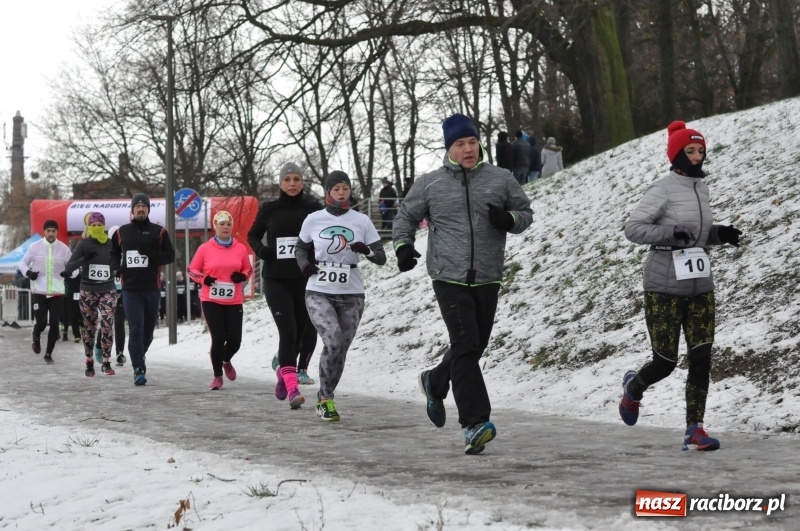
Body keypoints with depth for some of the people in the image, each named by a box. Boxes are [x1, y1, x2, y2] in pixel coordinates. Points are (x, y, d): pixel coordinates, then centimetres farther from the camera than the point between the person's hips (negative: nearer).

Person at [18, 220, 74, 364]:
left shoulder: (63, 248, -1)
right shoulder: (35, 246, -3)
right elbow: (23, 262, 8)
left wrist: (70, 272, -15)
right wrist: (27, 272, -13)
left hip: (57, 292, 1)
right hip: (38, 291, -1)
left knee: (54, 324, 1)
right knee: (41, 322, -9)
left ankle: (48, 353, 17)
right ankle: (36, 336, 28)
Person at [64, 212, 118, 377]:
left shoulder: (111, 244, 0)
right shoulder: (84, 245, -3)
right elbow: (68, 267, -9)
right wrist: (83, 260, -25)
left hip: (108, 291, 0)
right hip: (88, 291, 0)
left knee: (107, 326, -12)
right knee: (89, 327, 6)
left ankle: (106, 363, -6)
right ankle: (89, 363, 17)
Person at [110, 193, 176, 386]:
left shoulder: (159, 232, 4)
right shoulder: (121, 232, 9)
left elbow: (170, 255, 2)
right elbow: (114, 253, 22)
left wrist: (151, 254, -16)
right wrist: (116, 267, 1)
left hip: (152, 288, 1)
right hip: (130, 289, -1)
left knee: (148, 329, 11)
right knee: (135, 329, -11)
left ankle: (139, 355, 38)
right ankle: (139, 369, -11)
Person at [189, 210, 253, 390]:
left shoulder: (240, 248, 3)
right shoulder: (205, 249, -1)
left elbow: (248, 269, 16)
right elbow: (191, 270, 7)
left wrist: (242, 276, -6)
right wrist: (203, 279, -12)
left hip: (234, 302, 2)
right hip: (211, 301, -2)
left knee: (235, 340, -1)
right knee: (218, 338, -5)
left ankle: (226, 361, 35)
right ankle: (217, 376, 13)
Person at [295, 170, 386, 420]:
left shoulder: (361, 221, 1)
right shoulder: (314, 220, 1)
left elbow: (381, 258, 2)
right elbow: (300, 248, 16)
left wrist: (367, 250, -19)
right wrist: (305, 265, -5)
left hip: (351, 296, 2)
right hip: (319, 293, -2)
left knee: (340, 350, 5)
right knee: (333, 342, -21)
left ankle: (325, 399, 26)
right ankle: (326, 398, -4)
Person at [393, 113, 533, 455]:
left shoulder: (500, 179, 7)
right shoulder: (430, 184, 5)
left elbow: (526, 213, 14)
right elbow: (407, 217, 17)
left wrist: (509, 219, -8)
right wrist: (403, 246, -1)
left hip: (487, 279, 3)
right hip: (449, 277, -3)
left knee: (474, 346, 12)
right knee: (465, 344, -14)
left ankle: (435, 382, 43)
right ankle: (475, 423, -17)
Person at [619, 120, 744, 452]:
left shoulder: (701, 188, 11)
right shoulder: (662, 189, -11)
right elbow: (633, 228, -14)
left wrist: (718, 234, 3)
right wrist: (670, 233, -26)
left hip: (700, 285, 6)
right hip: (664, 286, -6)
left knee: (701, 358, -4)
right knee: (666, 361, 0)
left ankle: (695, 429, -1)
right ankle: (634, 387, 33)